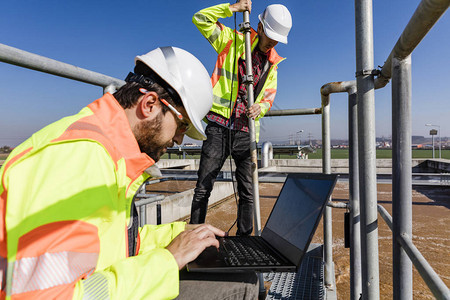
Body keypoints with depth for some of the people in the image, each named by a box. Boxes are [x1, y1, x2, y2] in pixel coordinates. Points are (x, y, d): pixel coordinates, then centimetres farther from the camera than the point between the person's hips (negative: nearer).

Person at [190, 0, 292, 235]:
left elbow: (269, 97, 18)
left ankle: (244, 238, 23)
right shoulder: (233, 41, 5)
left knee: (247, 192, 8)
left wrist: (261, 108, -5)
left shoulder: (272, 64, 18)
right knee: (203, 189, -2)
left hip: (245, 132, 4)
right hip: (219, 127, -4)